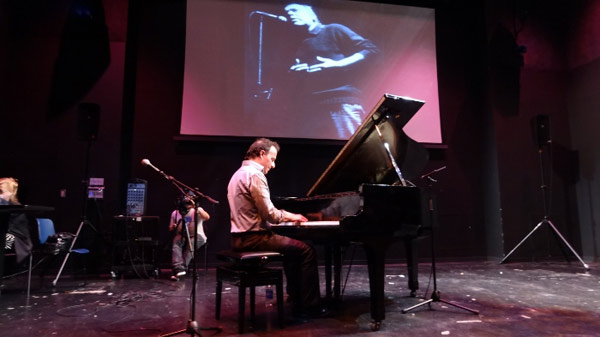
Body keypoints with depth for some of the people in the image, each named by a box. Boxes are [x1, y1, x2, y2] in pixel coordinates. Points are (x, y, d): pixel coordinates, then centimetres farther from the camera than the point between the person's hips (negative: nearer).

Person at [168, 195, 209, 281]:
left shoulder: (197, 210, -4)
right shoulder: (175, 213, 7)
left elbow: (207, 217, -23)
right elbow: (171, 229, 14)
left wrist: (196, 207, -30)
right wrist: (175, 227, -10)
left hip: (197, 236, -3)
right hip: (182, 236, 3)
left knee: (190, 245, -34)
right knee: (176, 244, -30)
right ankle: (179, 269, -40)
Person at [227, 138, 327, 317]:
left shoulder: (240, 173, 17)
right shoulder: (255, 174, -15)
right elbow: (269, 213, -20)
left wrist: (284, 215, 15)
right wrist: (287, 216, -2)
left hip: (241, 237, 11)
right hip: (254, 238, -10)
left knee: (293, 249, 24)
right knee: (306, 250, -5)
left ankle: (297, 301, 27)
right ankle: (310, 306, 2)